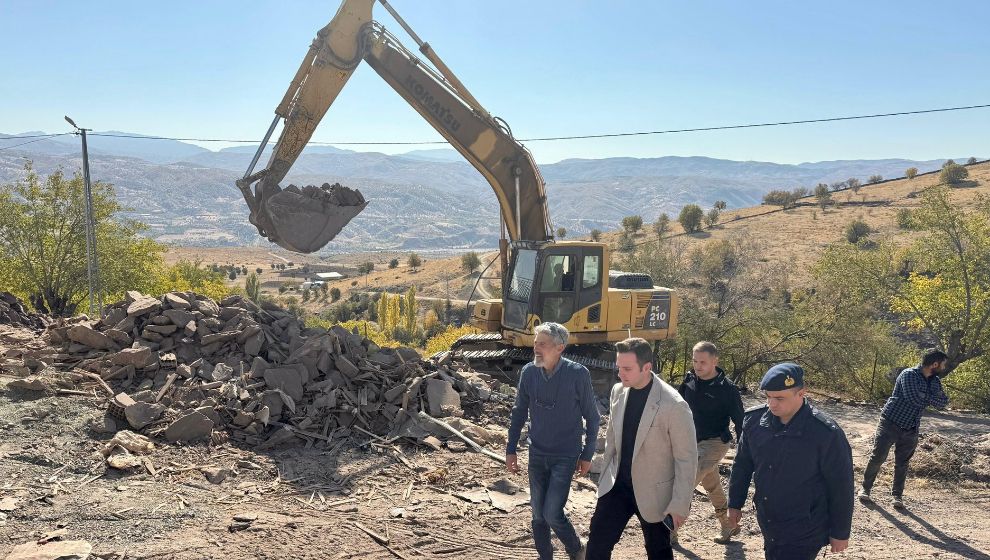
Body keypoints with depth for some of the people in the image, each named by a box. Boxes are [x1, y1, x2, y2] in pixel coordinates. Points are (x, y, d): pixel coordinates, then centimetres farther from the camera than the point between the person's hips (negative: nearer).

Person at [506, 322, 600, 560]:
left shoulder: (578, 374, -16)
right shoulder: (528, 372, -6)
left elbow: (592, 417, -5)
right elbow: (519, 413, 7)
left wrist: (587, 455, -3)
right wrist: (510, 450, 7)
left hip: (565, 456, -4)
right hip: (537, 453, 4)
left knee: (552, 513, -8)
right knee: (538, 513, 11)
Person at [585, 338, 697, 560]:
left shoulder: (674, 405, -22)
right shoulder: (618, 391, -3)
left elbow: (687, 458, -16)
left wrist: (680, 504, -13)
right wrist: (608, 473, 15)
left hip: (654, 492, -5)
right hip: (618, 485, 5)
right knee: (597, 542, 7)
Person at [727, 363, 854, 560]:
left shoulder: (826, 433, -20)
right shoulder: (754, 420, -7)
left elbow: (841, 487, -10)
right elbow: (742, 465, 8)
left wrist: (840, 533, -3)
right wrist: (735, 503, 14)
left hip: (804, 535, -5)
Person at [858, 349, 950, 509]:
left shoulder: (935, 381, 7)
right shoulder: (909, 375, -17)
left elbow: (943, 402, -2)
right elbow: (913, 398, -27)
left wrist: (925, 397, -18)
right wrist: (930, 397, -10)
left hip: (910, 430, 6)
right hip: (890, 423, -6)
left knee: (902, 463, 10)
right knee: (877, 457, -1)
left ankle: (897, 495, 21)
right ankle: (865, 488, 13)